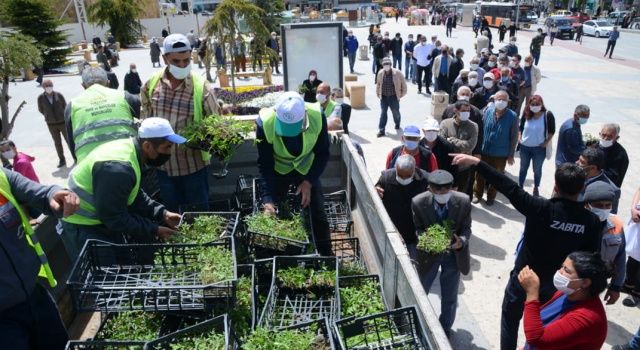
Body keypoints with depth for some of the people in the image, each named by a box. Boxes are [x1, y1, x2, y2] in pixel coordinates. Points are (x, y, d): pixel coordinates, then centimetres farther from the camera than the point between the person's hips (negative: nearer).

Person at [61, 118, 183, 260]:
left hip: (103, 218, 9)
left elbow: (136, 197, 8)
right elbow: (114, 217, -27)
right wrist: (154, 230, -20)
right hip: (82, 228, -9)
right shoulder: (118, 168, -33)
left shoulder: (131, 150, -4)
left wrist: (162, 213, -4)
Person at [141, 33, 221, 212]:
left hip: (193, 164, -3)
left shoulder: (202, 87, -15)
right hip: (162, 163, 3)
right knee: (170, 211, 21)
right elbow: (146, 120, 11)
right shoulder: (151, 84, -4)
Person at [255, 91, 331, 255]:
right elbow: (265, 164, -24)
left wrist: (309, 181, -23)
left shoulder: (317, 117, -30)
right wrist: (268, 199, -32)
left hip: (307, 170, 1)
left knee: (318, 215, 5)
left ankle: (326, 255, 24)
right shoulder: (265, 122, -33)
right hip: (277, 171, -1)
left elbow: (323, 154, -14)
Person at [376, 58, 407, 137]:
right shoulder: (380, 73, -1)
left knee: (395, 112, 13)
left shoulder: (397, 73, -10)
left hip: (394, 97, -1)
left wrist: (402, 94, 0)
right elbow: (378, 84, 13)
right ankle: (381, 130, -1)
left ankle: (397, 124, 43)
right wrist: (378, 94, 11)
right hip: (383, 97, 2)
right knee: (383, 113, -3)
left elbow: (403, 83, -1)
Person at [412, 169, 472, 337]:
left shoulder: (463, 201, -23)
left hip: (454, 253, 0)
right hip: (429, 253, 0)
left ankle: (445, 329, 46)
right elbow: (419, 228, -9)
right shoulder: (418, 202, -24)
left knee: (450, 297, 18)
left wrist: (461, 241, -32)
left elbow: (466, 228, -10)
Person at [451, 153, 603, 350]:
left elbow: (509, 188, -32)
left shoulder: (542, 209, -28)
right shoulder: (592, 222, -17)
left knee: (510, 319, 21)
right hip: (556, 286, 3)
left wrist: (476, 162, -32)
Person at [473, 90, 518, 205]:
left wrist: (511, 155, -6)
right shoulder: (487, 111, -6)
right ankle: (478, 194, 34)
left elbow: (514, 137, -7)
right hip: (484, 151, 2)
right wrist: (478, 148, -1)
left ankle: (491, 197, 35)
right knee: (480, 174, 13)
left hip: (501, 154, -2)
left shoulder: (512, 116, -13)